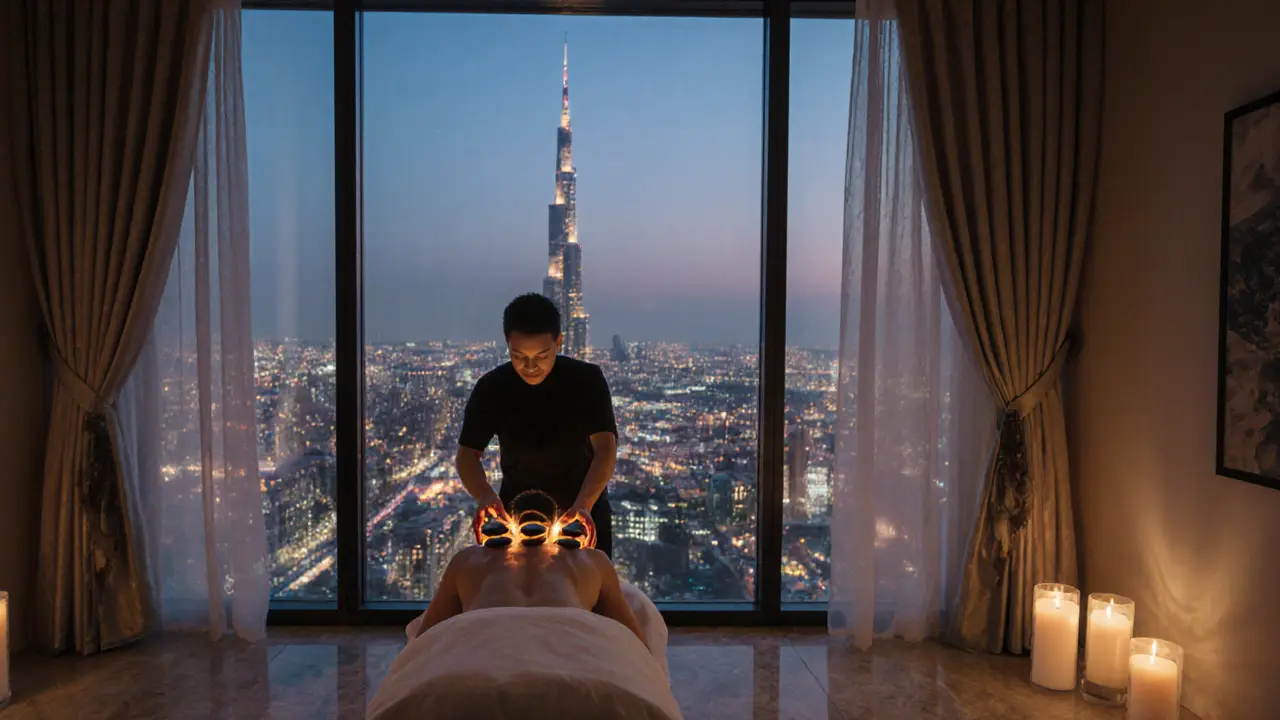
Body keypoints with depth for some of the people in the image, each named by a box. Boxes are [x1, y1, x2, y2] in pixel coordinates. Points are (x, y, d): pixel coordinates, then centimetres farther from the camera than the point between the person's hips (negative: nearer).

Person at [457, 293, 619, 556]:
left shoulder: (587, 380, -18)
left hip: (583, 518, -1)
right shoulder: (490, 388, -13)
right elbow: (467, 453, -13)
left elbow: (606, 448, -27)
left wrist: (584, 503, -45)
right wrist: (484, 494, -35)